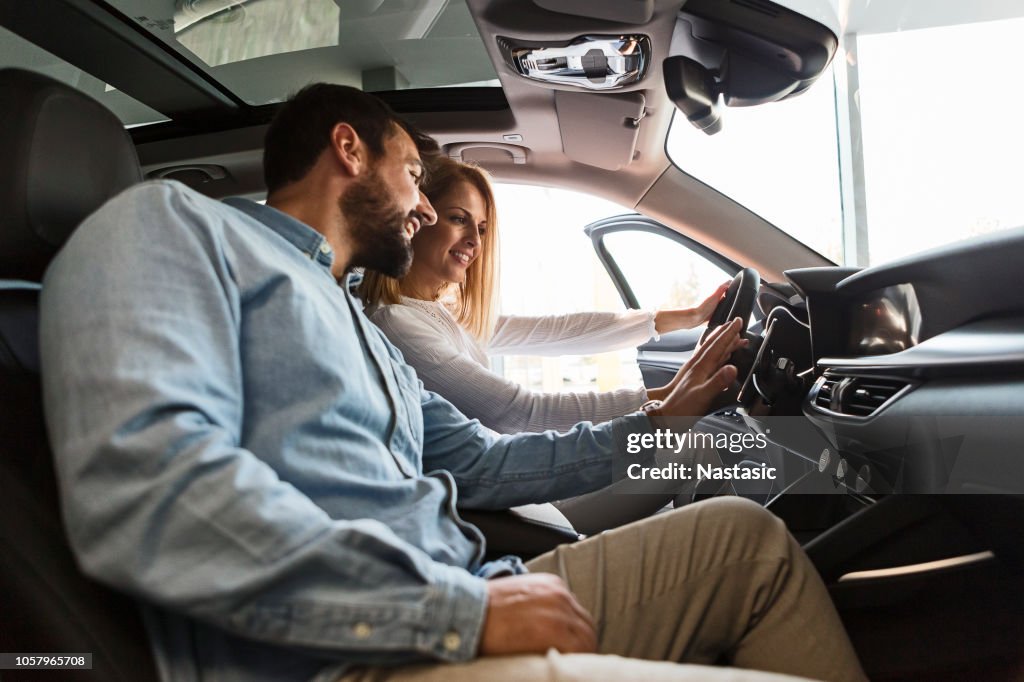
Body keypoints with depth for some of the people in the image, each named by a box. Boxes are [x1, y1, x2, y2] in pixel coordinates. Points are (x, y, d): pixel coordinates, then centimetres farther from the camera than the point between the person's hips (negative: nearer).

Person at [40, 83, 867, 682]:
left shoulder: (370, 340, 25)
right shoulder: (174, 224, -1)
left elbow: (483, 463, 29)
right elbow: (142, 486, -18)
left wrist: (657, 422, 26)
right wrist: (464, 609, -19)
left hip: (451, 610, 9)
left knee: (744, 534, 11)